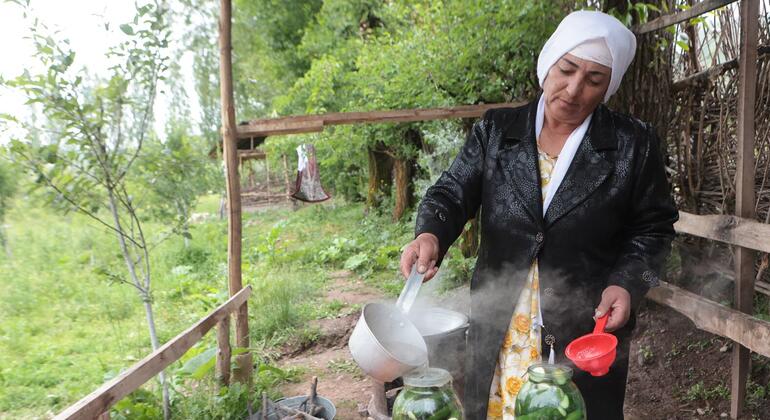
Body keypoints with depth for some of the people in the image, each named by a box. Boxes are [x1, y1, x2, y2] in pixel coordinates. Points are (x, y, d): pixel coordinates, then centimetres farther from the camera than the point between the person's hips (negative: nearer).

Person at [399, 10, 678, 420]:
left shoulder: (633, 143, -2)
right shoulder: (495, 130, 2)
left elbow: (652, 227, 4)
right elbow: (452, 193, -2)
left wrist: (627, 283, -12)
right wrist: (430, 234, -23)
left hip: (590, 330, -1)